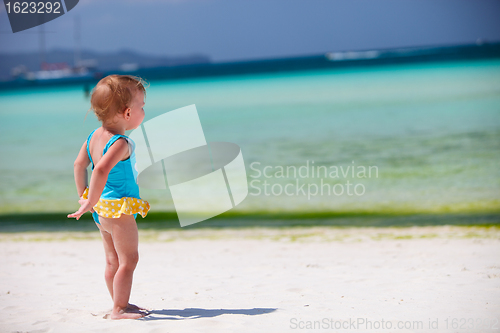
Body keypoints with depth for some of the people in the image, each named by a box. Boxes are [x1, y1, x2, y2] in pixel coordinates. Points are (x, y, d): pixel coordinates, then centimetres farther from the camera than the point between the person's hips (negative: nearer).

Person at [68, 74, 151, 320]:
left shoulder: (95, 136, 6)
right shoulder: (120, 143, -23)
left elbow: (79, 165, 15)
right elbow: (101, 170, -35)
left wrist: (83, 196, 21)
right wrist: (90, 203, -29)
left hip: (102, 209, 10)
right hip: (119, 210, -10)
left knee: (113, 260, 17)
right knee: (129, 259, -2)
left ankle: (120, 303, 27)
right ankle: (119, 309, 0)